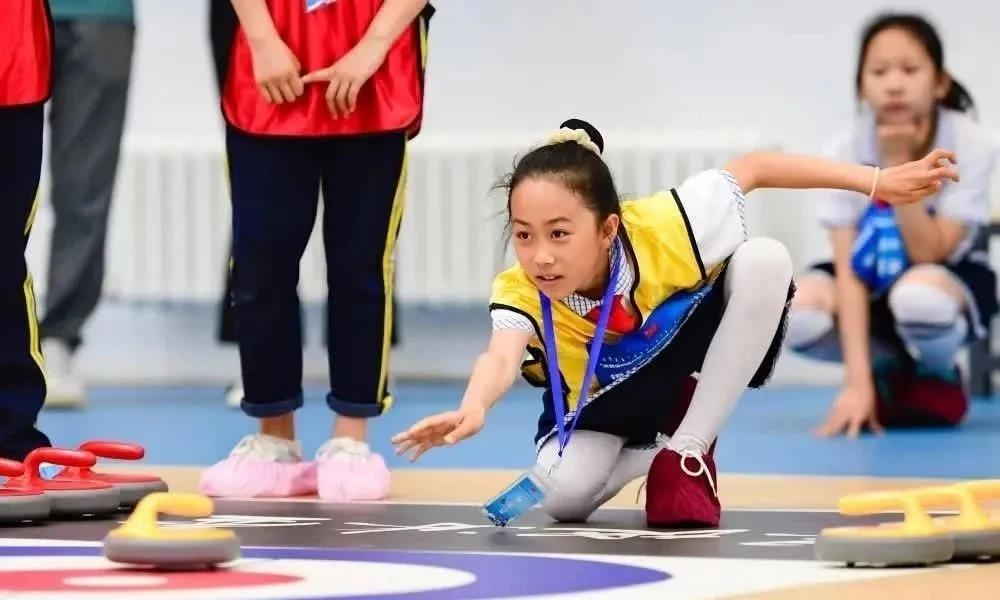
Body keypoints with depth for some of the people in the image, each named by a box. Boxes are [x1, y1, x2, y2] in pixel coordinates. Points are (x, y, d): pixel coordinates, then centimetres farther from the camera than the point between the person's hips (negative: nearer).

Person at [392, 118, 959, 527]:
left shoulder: (661, 227, -36)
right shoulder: (520, 293, -35)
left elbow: (755, 168, -22)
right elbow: (502, 356, -55)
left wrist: (876, 182, -20)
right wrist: (473, 409, -79)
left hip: (692, 342, 0)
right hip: (605, 399, 0)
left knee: (765, 260, -29)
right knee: (564, 495, -27)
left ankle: (687, 449, -18)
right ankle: (652, 448, 8)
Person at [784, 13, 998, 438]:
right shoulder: (847, 152, -19)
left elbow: (930, 254, -27)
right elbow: (849, 270, -23)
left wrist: (899, 168, -36)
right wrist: (858, 380, -32)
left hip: (950, 277, -2)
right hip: (874, 283, 3)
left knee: (919, 295, -40)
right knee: (798, 310, -30)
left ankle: (936, 378, -4)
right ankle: (891, 374, 1)